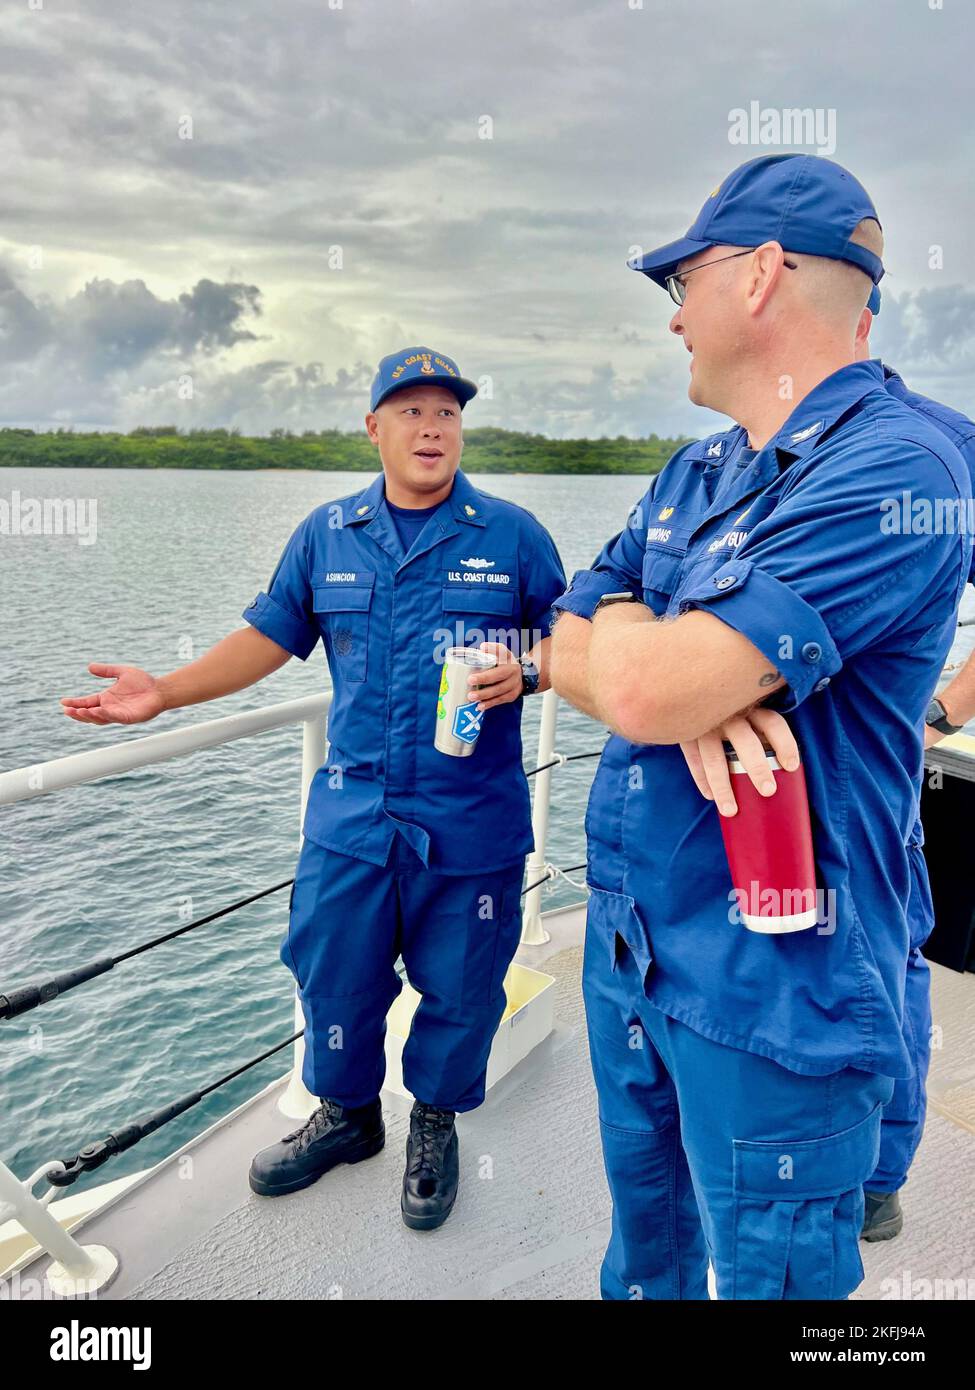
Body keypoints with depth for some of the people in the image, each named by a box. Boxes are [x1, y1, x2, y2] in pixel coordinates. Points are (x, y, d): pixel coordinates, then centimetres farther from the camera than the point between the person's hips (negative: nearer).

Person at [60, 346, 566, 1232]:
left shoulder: (512, 535, -2)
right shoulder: (326, 535, 6)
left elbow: (571, 640, 3)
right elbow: (269, 638, 10)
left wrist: (524, 672, -18)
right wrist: (165, 692, 1)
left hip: (472, 823, -2)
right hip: (354, 816, 3)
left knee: (459, 987, 12)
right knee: (332, 974, 14)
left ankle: (436, 1125, 40)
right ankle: (346, 1114, 42)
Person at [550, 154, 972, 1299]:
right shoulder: (694, 475, 9)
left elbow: (642, 687, -29)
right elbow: (567, 657, 2)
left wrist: (624, 623, -6)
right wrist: (692, 691, -18)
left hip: (767, 984, -7)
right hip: (626, 941, 8)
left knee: (766, 1272, 14)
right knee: (643, 1241, 27)